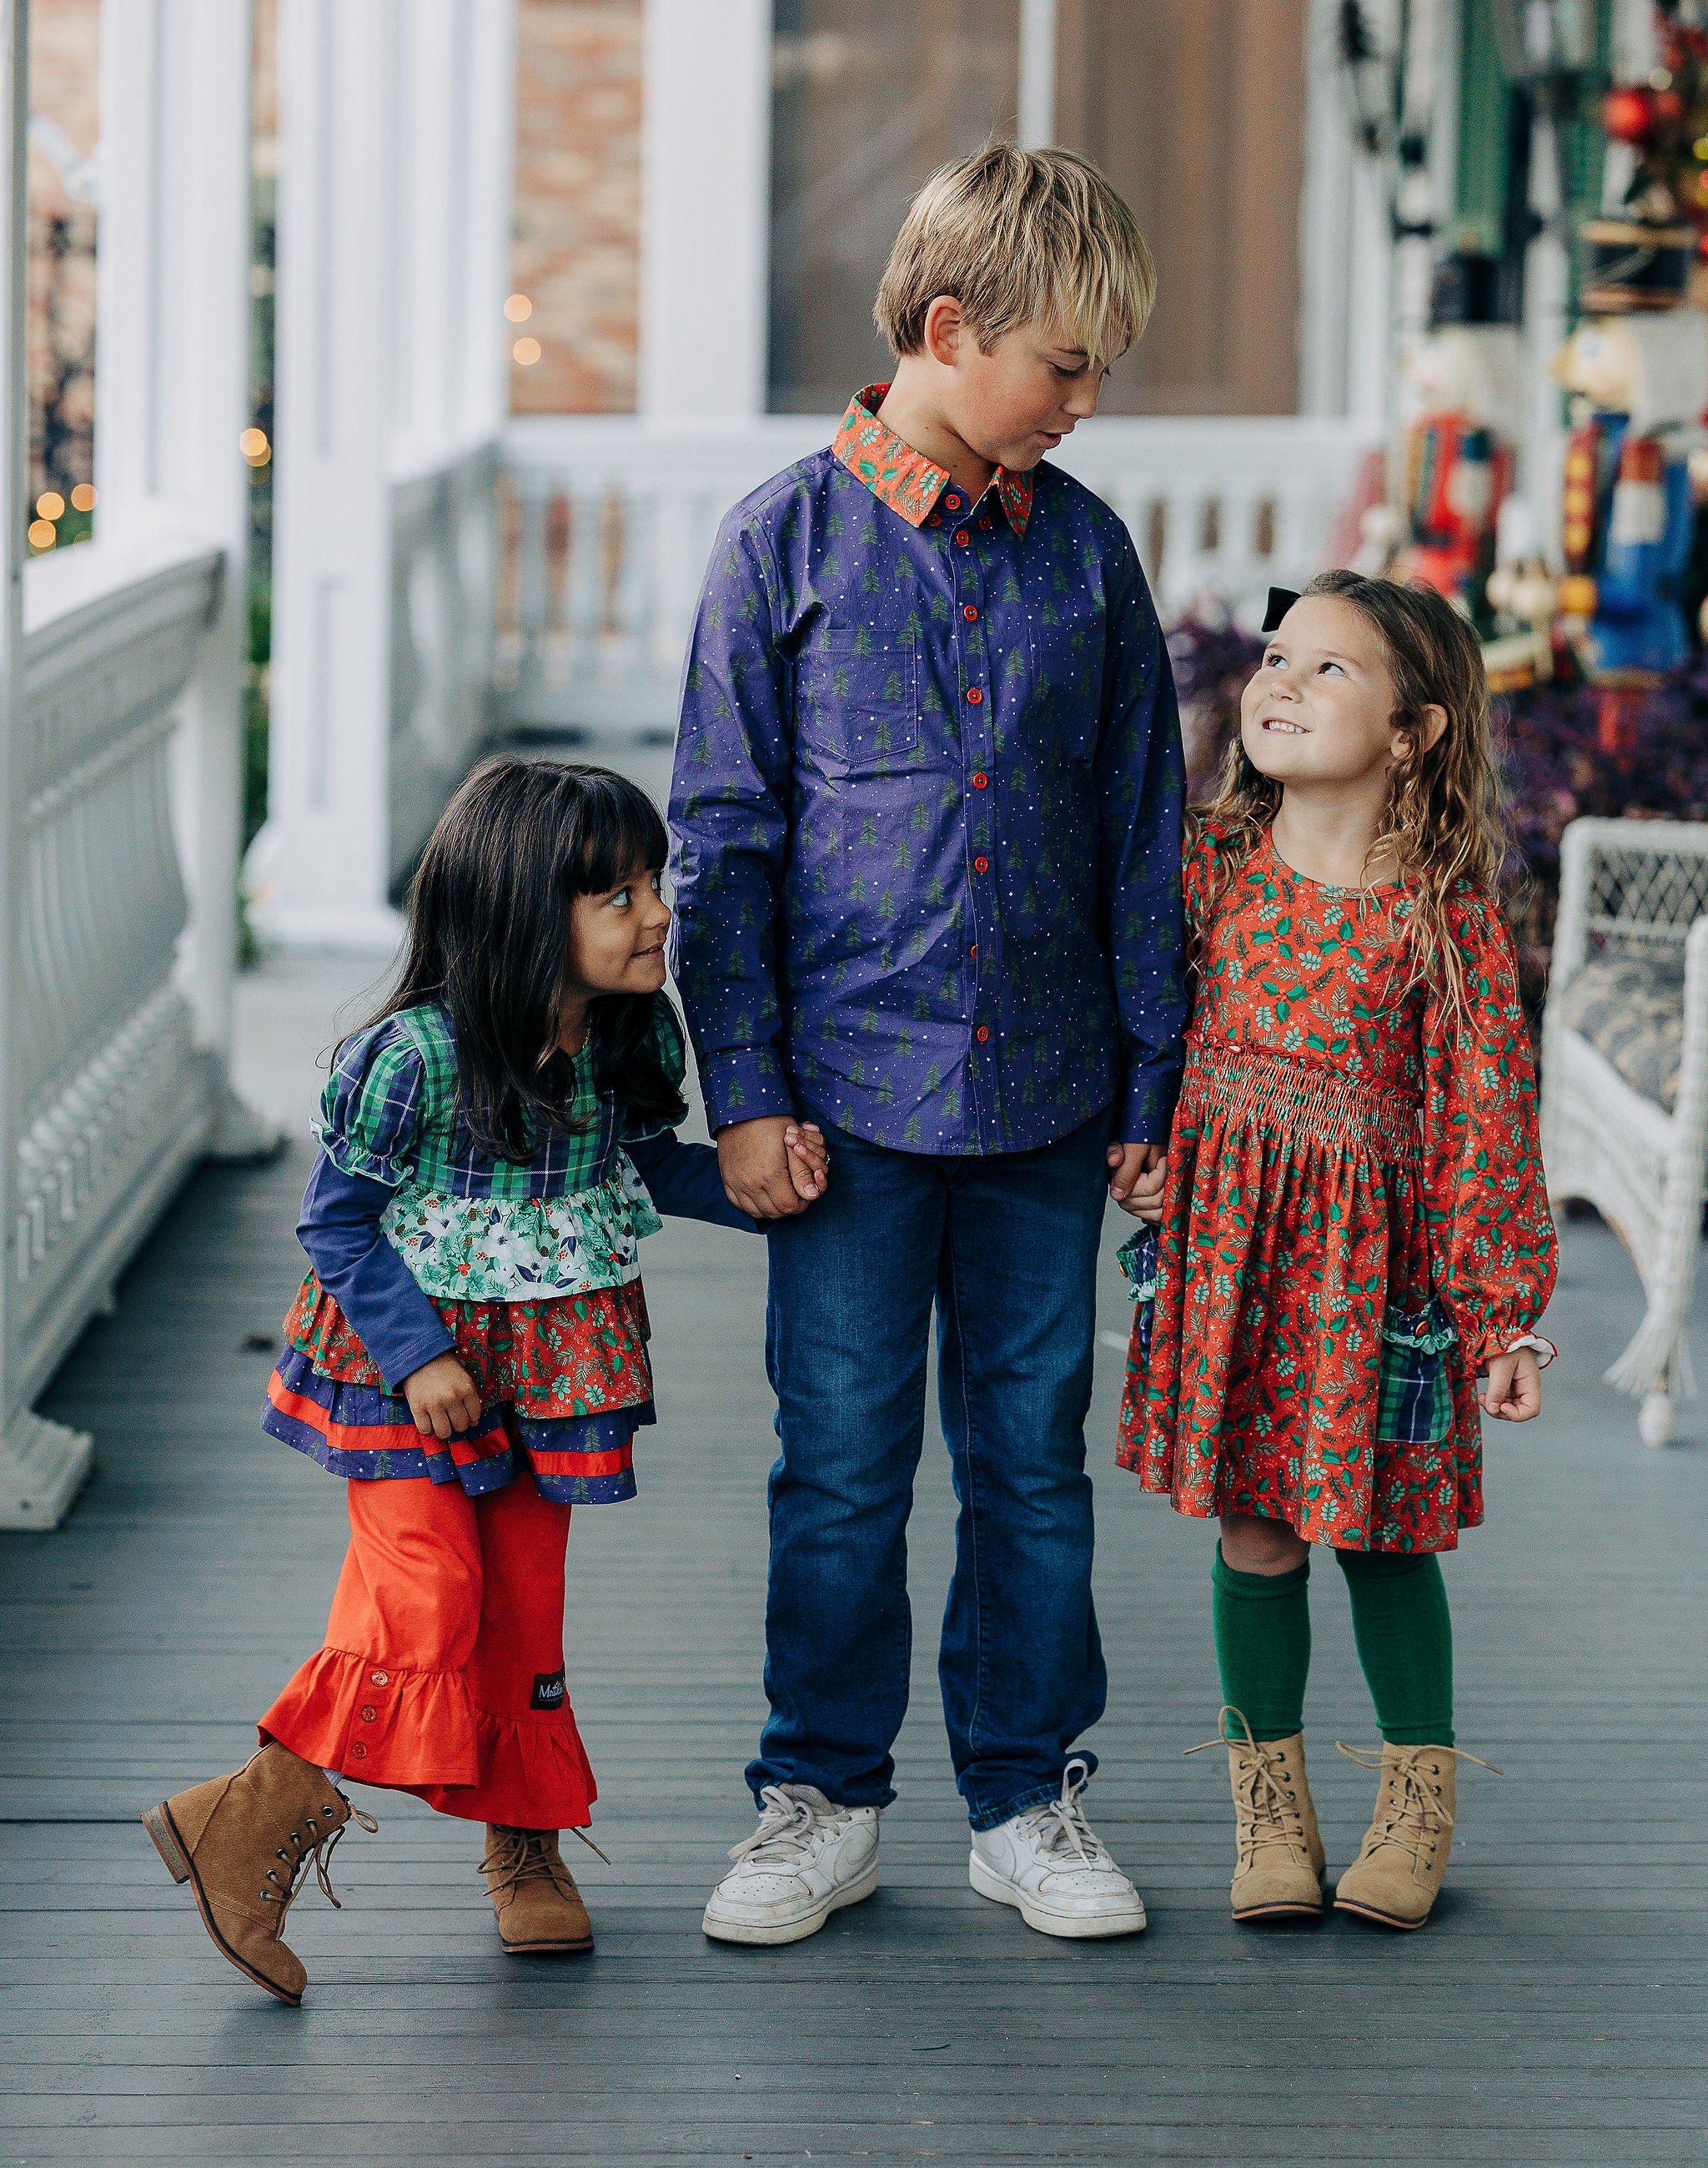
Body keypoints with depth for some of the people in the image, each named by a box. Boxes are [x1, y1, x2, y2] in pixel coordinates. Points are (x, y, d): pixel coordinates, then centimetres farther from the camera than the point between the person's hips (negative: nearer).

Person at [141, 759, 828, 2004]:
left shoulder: (633, 1039, -3)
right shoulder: (415, 1057, -21)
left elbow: (647, 1166, 13)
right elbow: (339, 1219, -13)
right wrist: (414, 1353, -19)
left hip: (550, 1364, 5)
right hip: (409, 1363, -5)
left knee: (526, 1597, 10)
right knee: (425, 1591, -16)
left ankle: (526, 1840, 27)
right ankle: (272, 1811, -5)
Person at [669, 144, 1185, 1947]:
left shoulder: (1085, 551, 5)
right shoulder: (788, 539, -3)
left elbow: (1141, 834, 10)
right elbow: (720, 833, -2)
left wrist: (1148, 1084, 7)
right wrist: (743, 1090, -6)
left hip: (1045, 1095, 3)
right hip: (851, 1085, -2)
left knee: (1032, 1458, 9)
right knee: (841, 1466, 3)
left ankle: (1028, 1797, 21)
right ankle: (821, 1799, 18)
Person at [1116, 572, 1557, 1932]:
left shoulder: (1444, 916, -10)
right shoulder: (1210, 863, 0)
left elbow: (1485, 1117, -8)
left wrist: (1505, 1315, -7)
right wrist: (1137, 1150, 1)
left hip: (1369, 1256, -3)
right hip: (1224, 1245, 3)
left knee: (1378, 1527, 5)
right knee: (1252, 1524, 8)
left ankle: (1420, 1799, 24)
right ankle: (1269, 1802, 23)